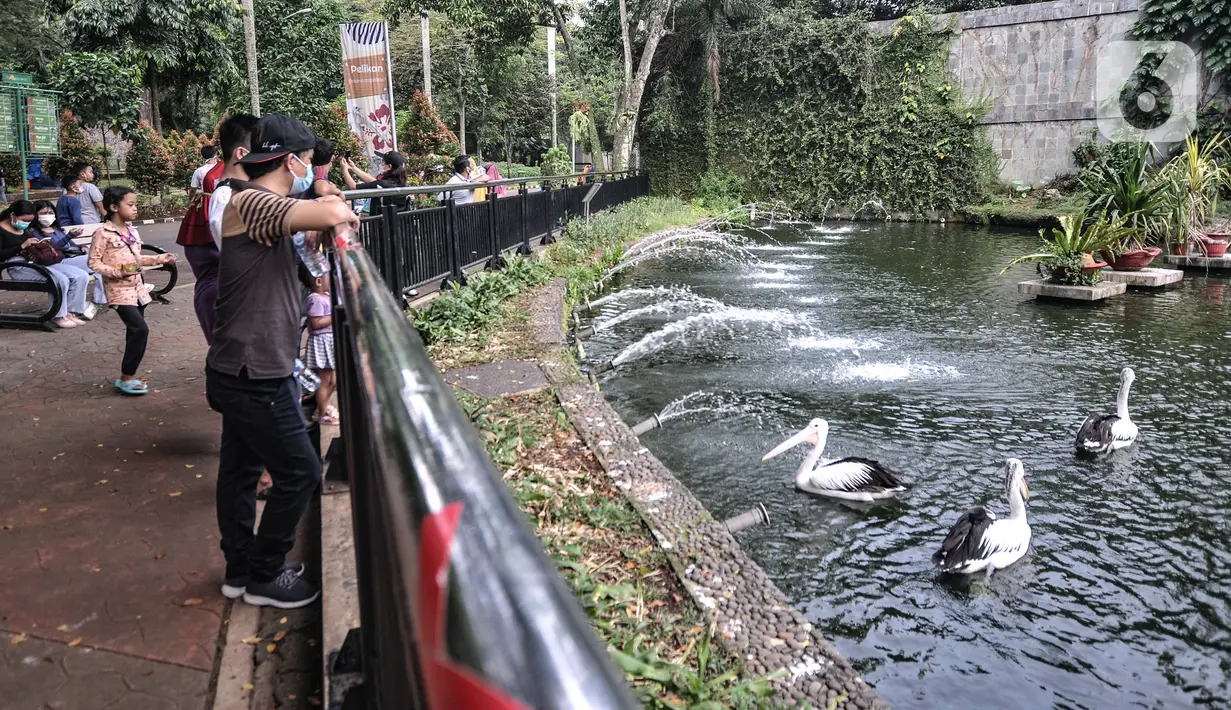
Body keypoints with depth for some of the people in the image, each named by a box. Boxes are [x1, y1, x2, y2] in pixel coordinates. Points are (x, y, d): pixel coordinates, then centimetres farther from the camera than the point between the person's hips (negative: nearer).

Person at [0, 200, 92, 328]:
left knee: (82, 276, -10)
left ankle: (69, 312, -9)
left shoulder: (25, 229, 22)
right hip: (18, 266, -8)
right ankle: (57, 315, -15)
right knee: (61, 280, -32)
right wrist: (22, 246, -19)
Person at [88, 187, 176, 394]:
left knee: (135, 332, 10)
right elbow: (94, 263, -12)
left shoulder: (132, 231, 10)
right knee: (140, 330, -16)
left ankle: (130, 376, 20)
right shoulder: (103, 233, -13)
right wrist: (118, 271, -23)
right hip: (119, 290, -8)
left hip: (137, 287, 8)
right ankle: (126, 377, -6)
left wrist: (159, 258, 11)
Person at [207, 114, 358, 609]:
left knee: (242, 467, 19)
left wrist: (325, 225, 7)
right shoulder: (250, 202, -20)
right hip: (254, 376, -10)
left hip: (248, 371, 10)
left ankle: (241, 569, 33)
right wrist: (345, 214, -12)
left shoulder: (266, 207, 12)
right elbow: (329, 213, -34)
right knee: (299, 472, 1)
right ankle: (264, 577, 16)